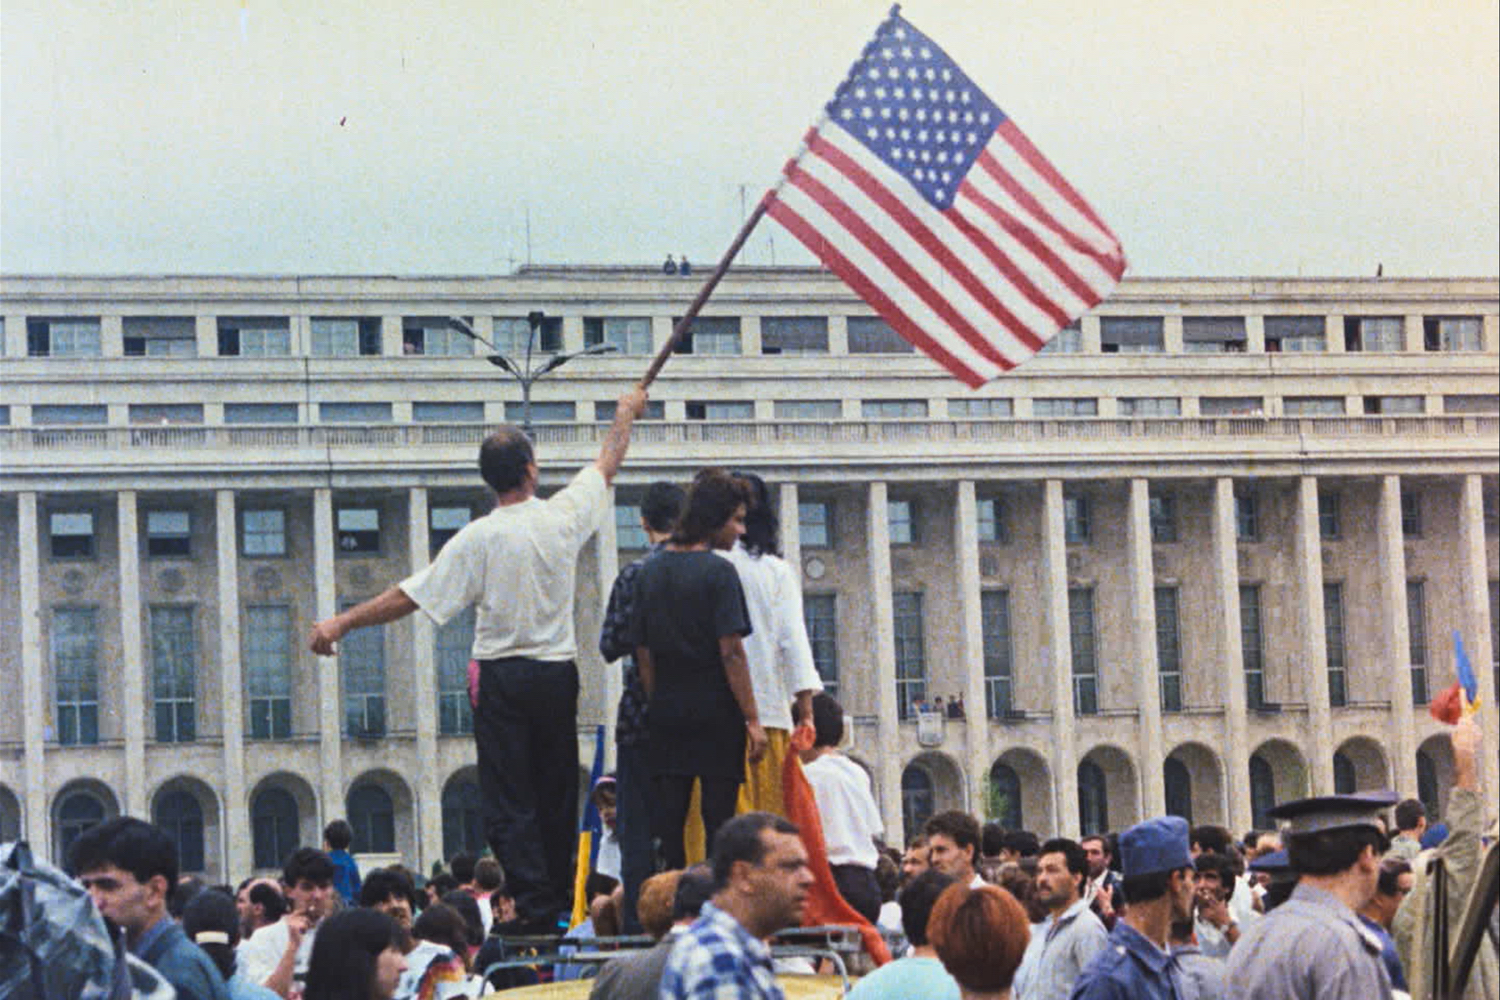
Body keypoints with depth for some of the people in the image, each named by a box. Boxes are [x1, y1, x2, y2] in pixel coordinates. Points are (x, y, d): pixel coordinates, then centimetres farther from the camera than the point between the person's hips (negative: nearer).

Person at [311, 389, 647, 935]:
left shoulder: (481, 537, -11)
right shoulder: (564, 516, -1)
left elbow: (411, 596, -12)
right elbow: (607, 465, 19)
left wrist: (342, 623, -5)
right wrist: (625, 414, 37)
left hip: (504, 677, -3)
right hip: (558, 672, 4)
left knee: (509, 802, -2)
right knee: (555, 794, 12)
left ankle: (535, 905, -11)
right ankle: (561, 902, 15)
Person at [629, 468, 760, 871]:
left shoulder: (650, 572, 8)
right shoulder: (718, 572, -10)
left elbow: (642, 652, 10)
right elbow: (731, 652, -14)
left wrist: (658, 706, 16)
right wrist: (752, 719, -11)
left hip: (665, 715, 5)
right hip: (716, 713, -5)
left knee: (667, 821, 6)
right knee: (718, 816, -1)